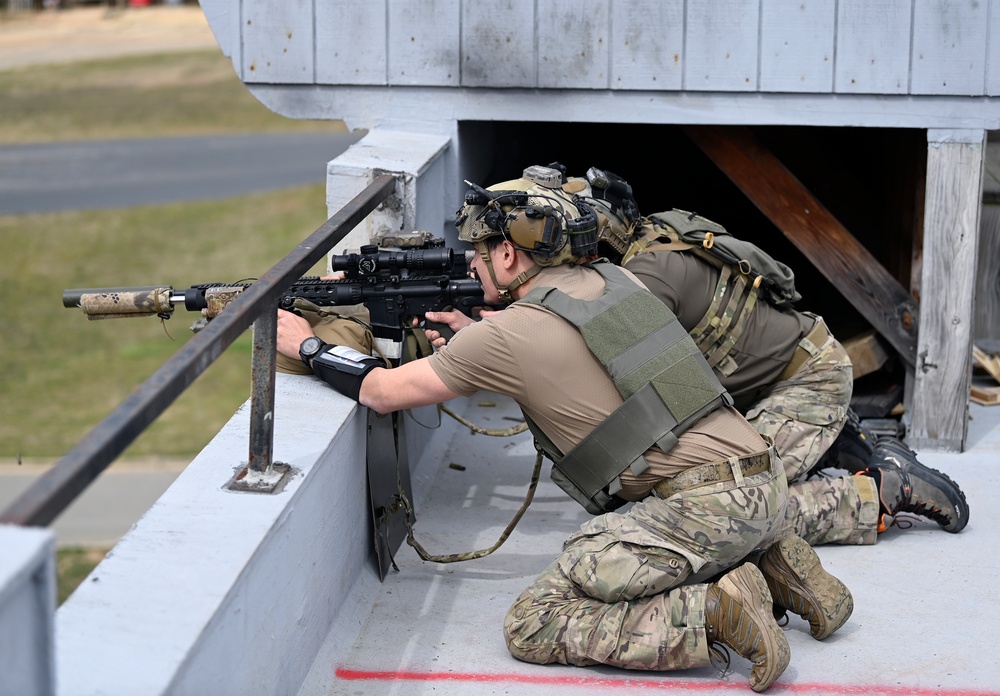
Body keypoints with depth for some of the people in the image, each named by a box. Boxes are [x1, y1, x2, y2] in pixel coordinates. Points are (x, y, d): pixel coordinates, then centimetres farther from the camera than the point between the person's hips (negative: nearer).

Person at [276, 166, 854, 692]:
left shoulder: (509, 334, -4)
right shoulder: (616, 280, 17)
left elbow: (382, 392, 5)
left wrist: (309, 347, 20)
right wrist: (472, 334, 33)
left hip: (707, 505, -8)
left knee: (533, 624, -4)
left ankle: (715, 611, -13)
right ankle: (772, 565, 15)